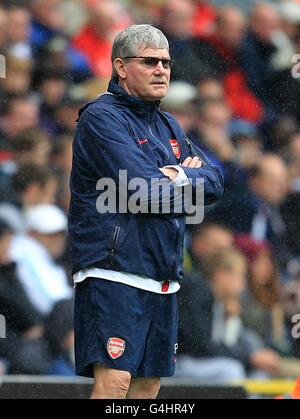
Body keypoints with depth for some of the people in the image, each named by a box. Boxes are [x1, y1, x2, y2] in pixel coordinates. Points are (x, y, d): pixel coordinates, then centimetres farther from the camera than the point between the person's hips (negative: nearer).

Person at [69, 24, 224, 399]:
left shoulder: (168, 126, 21)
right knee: (114, 379, -18)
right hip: (113, 273, -8)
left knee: (149, 383, 7)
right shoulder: (102, 118, -7)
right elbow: (145, 191, -17)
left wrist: (179, 177, -7)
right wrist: (187, 179, 0)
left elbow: (215, 182, 11)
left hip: (162, 280, 8)